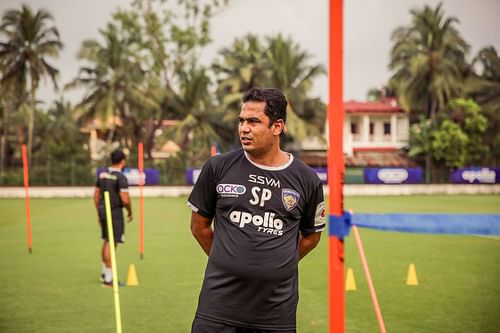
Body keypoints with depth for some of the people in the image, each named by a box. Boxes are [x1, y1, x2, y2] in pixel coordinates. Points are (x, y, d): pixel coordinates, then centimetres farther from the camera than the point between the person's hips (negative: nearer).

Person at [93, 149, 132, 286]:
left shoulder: (102, 175, 8)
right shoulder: (121, 178, -15)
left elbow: (96, 195, 13)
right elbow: (125, 199, -20)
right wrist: (130, 212, -3)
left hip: (103, 210, 8)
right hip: (115, 212, -8)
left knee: (106, 241, 22)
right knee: (111, 243, -4)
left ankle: (105, 272, 33)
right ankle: (108, 278, -2)